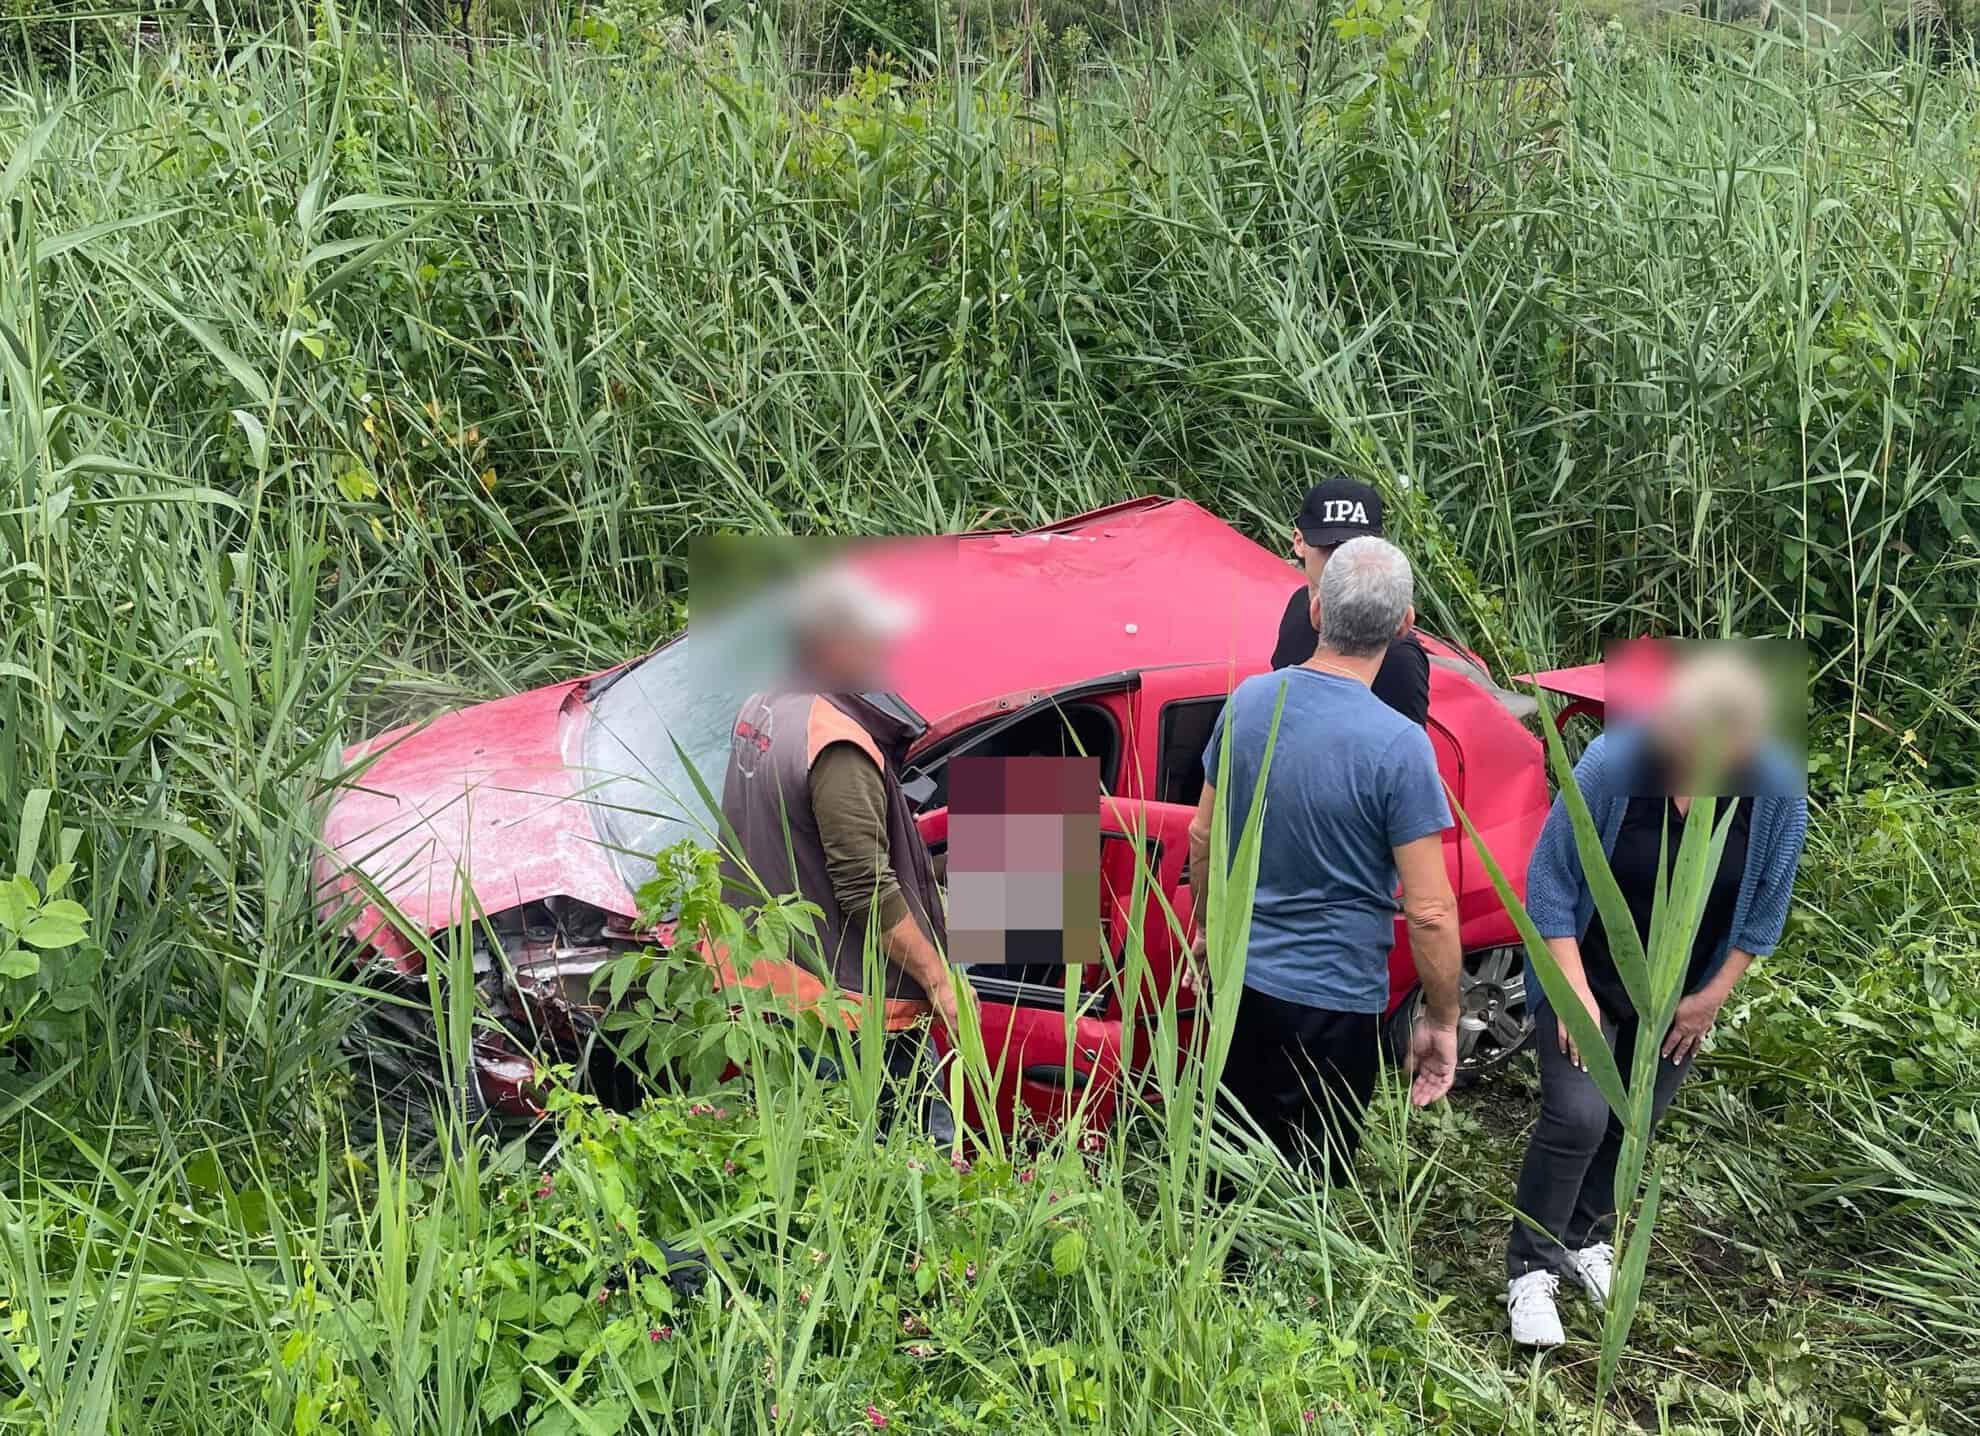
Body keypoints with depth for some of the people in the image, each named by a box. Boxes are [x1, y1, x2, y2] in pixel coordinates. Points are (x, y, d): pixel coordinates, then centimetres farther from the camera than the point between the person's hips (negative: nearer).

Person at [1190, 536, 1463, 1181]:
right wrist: (1442, 1020, -6)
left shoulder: (1249, 701, -6)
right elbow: (1430, 912, -19)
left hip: (1238, 977, 5)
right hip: (1333, 1003, -5)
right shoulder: (1398, 746, -22)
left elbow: (1202, 836, 6)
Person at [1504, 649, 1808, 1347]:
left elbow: (1765, 906, -3)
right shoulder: (1612, 765, -26)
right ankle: (1530, 1272, 3)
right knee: (1577, 1118, -13)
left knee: (1633, 1124, 13)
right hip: (1588, 977, -3)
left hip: (1680, 998, 3)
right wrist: (1574, 991, -17)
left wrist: (1712, 996, -2)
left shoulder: (1776, 790, -19)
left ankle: (1583, 1237, 36)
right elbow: (1549, 879, -15)